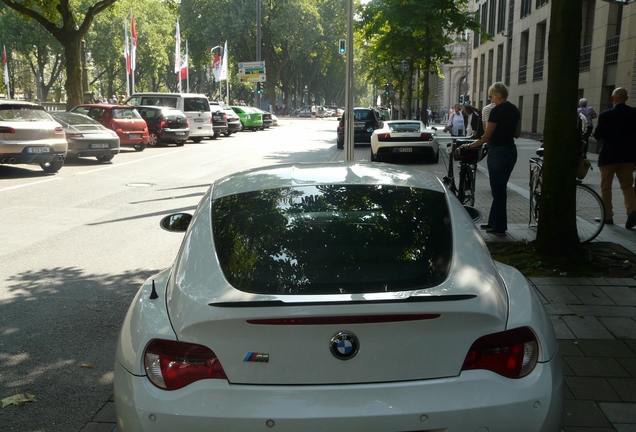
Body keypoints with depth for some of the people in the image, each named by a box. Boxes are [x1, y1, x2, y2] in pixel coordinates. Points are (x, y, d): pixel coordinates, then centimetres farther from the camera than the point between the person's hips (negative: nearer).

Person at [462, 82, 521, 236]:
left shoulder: (497, 111, -15)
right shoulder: (515, 110, 9)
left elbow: (486, 137, -15)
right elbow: (517, 134, 15)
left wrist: (468, 146, -6)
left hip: (498, 152, -8)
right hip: (511, 151, 8)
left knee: (498, 190, -1)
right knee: (500, 188, 16)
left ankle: (499, 227, 6)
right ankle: (494, 222, 23)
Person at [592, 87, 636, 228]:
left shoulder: (606, 115, -12)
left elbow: (597, 135, -9)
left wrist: (597, 128, 9)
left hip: (609, 156, -3)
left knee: (606, 186, 11)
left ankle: (607, 216, 14)